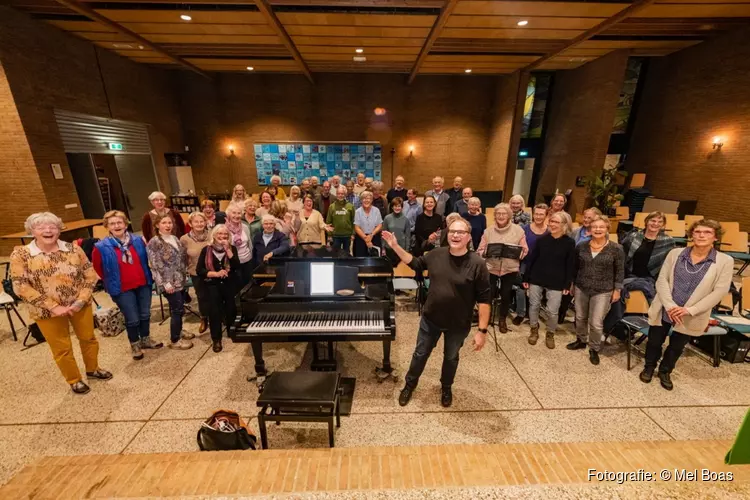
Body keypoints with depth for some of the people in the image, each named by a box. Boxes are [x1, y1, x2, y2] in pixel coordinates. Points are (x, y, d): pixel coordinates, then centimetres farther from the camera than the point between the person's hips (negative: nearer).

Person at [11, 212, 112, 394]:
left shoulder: (73, 249, -5)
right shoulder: (20, 255, -9)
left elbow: (90, 275, -3)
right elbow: (21, 287, -12)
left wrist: (81, 300, -14)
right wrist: (53, 307, -18)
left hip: (80, 306, 2)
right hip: (47, 312, -1)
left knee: (88, 338, 17)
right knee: (61, 348, 12)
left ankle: (92, 369, 41)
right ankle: (74, 380, 33)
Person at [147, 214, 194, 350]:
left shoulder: (175, 239, 9)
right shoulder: (154, 242, -13)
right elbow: (155, 265, -17)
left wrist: (185, 273, 14)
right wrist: (165, 283, -19)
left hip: (180, 280, 7)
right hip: (169, 282, -7)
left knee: (178, 307, 18)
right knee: (178, 309, -3)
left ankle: (178, 331, 36)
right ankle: (174, 340, 12)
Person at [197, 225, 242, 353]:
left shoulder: (232, 248, 3)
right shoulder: (206, 250, 1)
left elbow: (236, 267, -12)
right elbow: (199, 270, -3)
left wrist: (227, 249, -15)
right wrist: (216, 274, -16)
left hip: (230, 283, 1)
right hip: (213, 284, 0)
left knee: (231, 308, -6)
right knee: (214, 309, -16)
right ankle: (216, 339, -2)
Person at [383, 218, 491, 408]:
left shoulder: (477, 264, -20)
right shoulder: (436, 255, -10)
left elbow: (484, 300, -16)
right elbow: (415, 264, 8)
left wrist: (482, 330, -17)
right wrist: (396, 247, 0)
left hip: (458, 324, -2)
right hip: (430, 319, 3)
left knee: (451, 357, 23)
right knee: (420, 354, 19)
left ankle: (446, 388, 51)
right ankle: (409, 385, 45)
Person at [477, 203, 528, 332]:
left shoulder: (518, 230, -1)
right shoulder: (488, 231, 1)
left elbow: (525, 250, 2)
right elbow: (480, 250, 1)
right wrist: (487, 252, -19)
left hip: (510, 269, 0)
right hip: (491, 268, 0)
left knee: (506, 296, 9)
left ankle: (502, 319, 36)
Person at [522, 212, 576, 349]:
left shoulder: (569, 243, -4)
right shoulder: (542, 239, 0)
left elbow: (571, 265, -2)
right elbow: (531, 259, 2)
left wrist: (567, 284, -5)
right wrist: (526, 278, 1)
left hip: (556, 282, -1)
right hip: (536, 279, 2)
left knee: (552, 311, 2)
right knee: (534, 306, 10)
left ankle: (550, 334, 27)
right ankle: (534, 330, 31)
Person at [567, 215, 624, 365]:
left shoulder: (616, 249, -8)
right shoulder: (581, 246, -1)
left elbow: (620, 271, -2)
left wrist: (617, 289, -3)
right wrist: (572, 283, 11)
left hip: (603, 291, -3)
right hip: (581, 288, 3)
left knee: (596, 323, 0)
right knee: (580, 317, 17)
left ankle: (594, 349, 21)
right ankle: (581, 340, 38)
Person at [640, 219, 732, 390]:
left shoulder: (725, 261, -5)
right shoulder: (675, 253, -3)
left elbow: (719, 292, -9)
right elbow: (662, 280, -5)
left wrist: (690, 310, -18)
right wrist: (670, 305, -17)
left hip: (691, 317, 0)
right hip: (663, 310, 0)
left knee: (676, 347, 18)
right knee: (654, 342, 14)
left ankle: (665, 371, 42)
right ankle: (649, 367, 39)